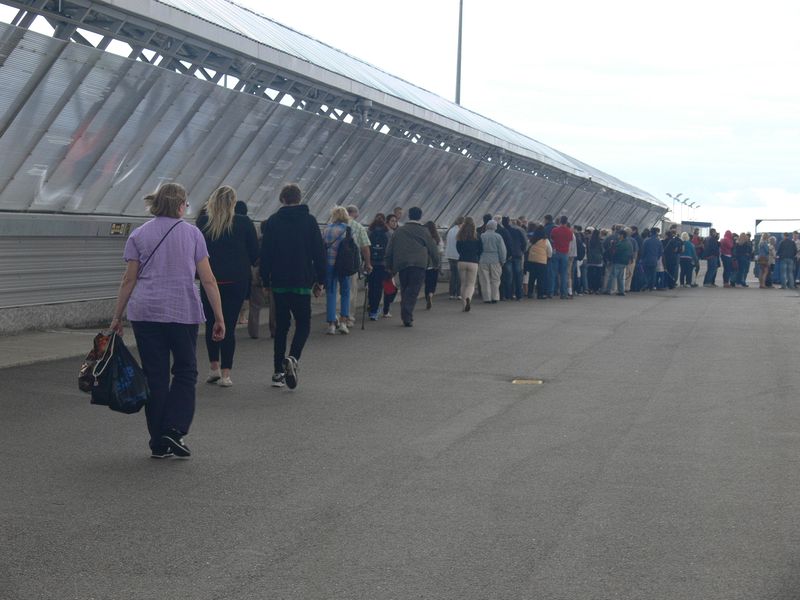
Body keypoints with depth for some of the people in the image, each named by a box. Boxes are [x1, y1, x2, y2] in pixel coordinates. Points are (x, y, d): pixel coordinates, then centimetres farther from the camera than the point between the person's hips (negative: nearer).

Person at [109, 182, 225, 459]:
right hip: (184, 312, -1)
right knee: (185, 371, 13)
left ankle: (159, 444, 11)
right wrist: (219, 317, 3)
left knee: (155, 376, 7)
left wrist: (117, 316, 9)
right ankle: (174, 431, -3)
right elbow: (208, 280, -1)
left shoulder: (139, 235, 6)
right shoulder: (192, 233, 3)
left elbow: (129, 279, 3)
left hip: (145, 312, 2)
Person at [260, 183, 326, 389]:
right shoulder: (309, 221, -1)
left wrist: (265, 281, 11)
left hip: (279, 283, 2)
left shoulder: (272, 222, 2)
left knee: (281, 326, 12)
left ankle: (278, 372, 10)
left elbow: (265, 254, 3)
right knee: (303, 324, 7)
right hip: (302, 283, -2)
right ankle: (293, 358, -20)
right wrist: (320, 281, 4)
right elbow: (319, 253, -2)